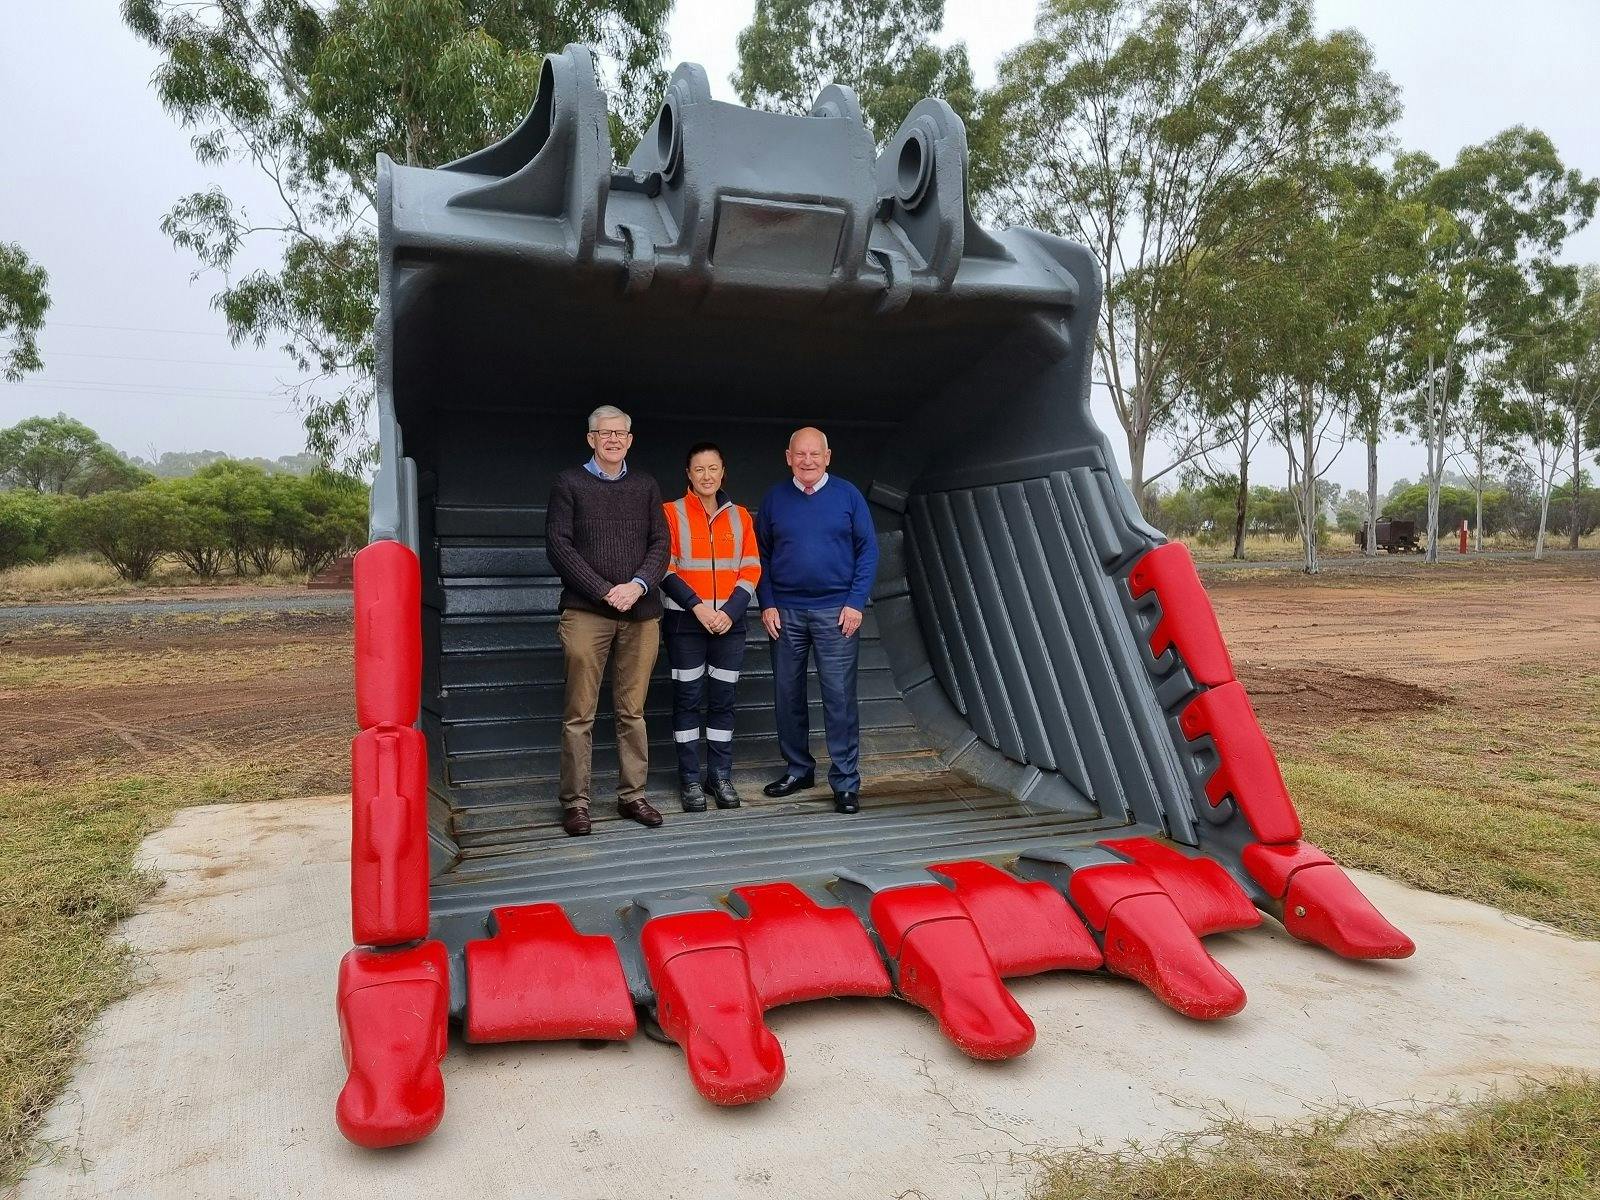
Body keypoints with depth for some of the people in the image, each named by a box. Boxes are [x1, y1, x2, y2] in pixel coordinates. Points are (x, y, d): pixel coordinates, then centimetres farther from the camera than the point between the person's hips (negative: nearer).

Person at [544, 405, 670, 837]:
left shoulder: (646, 486, 15)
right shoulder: (569, 483, 6)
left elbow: (661, 543, 10)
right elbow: (558, 544, -3)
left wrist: (638, 585, -8)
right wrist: (605, 591, -10)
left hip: (640, 612, 3)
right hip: (586, 611, -3)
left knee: (633, 711, 7)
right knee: (579, 713, -2)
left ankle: (632, 795, 15)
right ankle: (575, 802, 6)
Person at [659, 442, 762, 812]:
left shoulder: (740, 516, 8)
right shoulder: (671, 513, -1)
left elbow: (751, 570, 6)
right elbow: (666, 569, -5)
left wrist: (730, 611, -7)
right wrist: (697, 606, -14)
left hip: (729, 623, 3)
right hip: (685, 622, -3)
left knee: (723, 700, 7)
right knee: (688, 700, 2)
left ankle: (721, 776, 17)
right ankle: (690, 779, 11)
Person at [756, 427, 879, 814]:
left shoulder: (848, 495, 1)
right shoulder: (774, 499, 6)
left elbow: (868, 550, 1)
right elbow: (761, 555, 9)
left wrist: (856, 601, -8)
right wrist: (767, 604, -1)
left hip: (836, 611, -2)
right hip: (785, 612, 3)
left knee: (839, 697, -4)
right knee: (788, 694, 9)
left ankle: (846, 782, 5)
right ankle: (798, 769, 25)